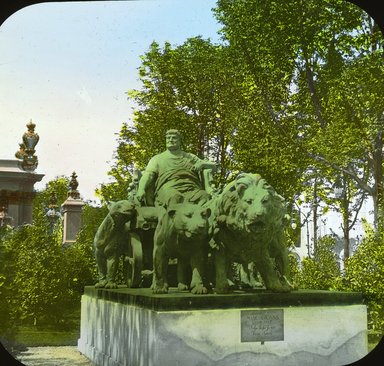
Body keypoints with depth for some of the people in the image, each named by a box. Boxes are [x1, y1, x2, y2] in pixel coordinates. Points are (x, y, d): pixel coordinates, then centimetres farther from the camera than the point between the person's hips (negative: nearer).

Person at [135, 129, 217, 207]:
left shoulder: (190, 157, 31)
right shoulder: (158, 158, 26)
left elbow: (213, 166, 32)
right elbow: (148, 174, 9)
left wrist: (202, 164, 8)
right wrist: (141, 189, -13)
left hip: (191, 188, 2)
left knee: (204, 196, -35)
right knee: (175, 197, -41)